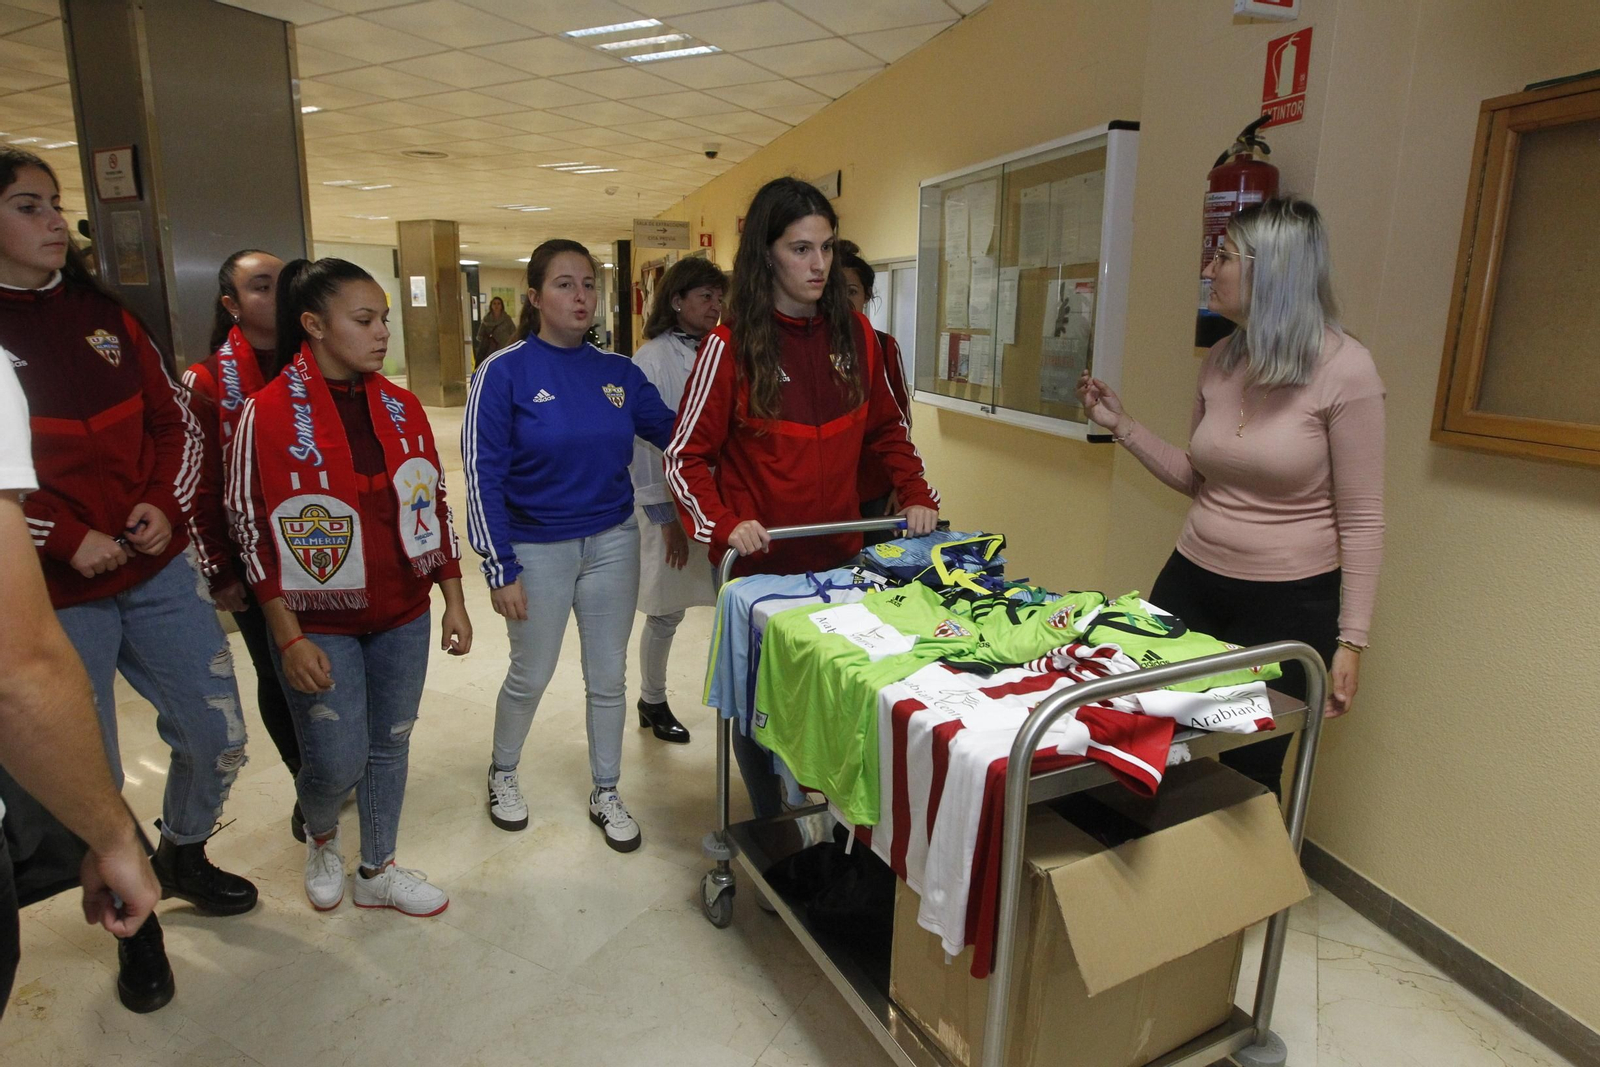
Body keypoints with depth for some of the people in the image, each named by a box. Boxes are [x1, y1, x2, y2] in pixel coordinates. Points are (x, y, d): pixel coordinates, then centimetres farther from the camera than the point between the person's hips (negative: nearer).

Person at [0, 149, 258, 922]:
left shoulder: (102, 315, 8)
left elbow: (175, 421, 10)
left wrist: (166, 506, -5)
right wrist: (65, 540, -16)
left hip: (157, 572, 4)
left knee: (218, 741, 10)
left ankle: (183, 855, 38)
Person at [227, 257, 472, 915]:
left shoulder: (402, 409, 3)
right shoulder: (266, 415, -10)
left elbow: (435, 509, 8)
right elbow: (254, 533, -8)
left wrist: (454, 602, 6)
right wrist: (290, 637, -12)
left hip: (403, 618, 4)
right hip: (320, 625, -4)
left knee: (390, 746, 13)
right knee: (337, 762, 0)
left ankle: (377, 872, 34)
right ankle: (320, 837, 36)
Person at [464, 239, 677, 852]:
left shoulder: (618, 373, 1)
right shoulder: (505, 372, -10)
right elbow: (483, 476, -11)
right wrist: (500, 569, -13)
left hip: (613, 542, 3)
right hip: (537, 548, -3)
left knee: (608, 677, 12)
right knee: (531, 675, 14)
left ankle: (606, 795, 32)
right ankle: (503, 774, 42)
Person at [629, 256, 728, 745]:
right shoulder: (652, 359, -8)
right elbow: (643, 443, -10)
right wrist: (666, 516, -11)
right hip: (670, 506, -4)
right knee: (666, 613, 8)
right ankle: (652, 702, 29)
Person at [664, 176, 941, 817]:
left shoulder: (855, 334, 3)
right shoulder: (731, 347, -9)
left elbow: (886, 429, 15)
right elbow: (685, 456, -7)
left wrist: (915, 496, 2)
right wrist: (723, 524, -22)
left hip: (841, 557, 4)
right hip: (760, 564, -3)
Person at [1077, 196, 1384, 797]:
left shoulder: (1345, 370, -13)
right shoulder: (1221, 361, 4)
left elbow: (1361, 520, -10)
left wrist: (1351, 639, -11)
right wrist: (1122, 426, 5)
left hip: (1289, 605, -5)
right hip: (1193, 581, 5)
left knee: (1246, 773, 8)